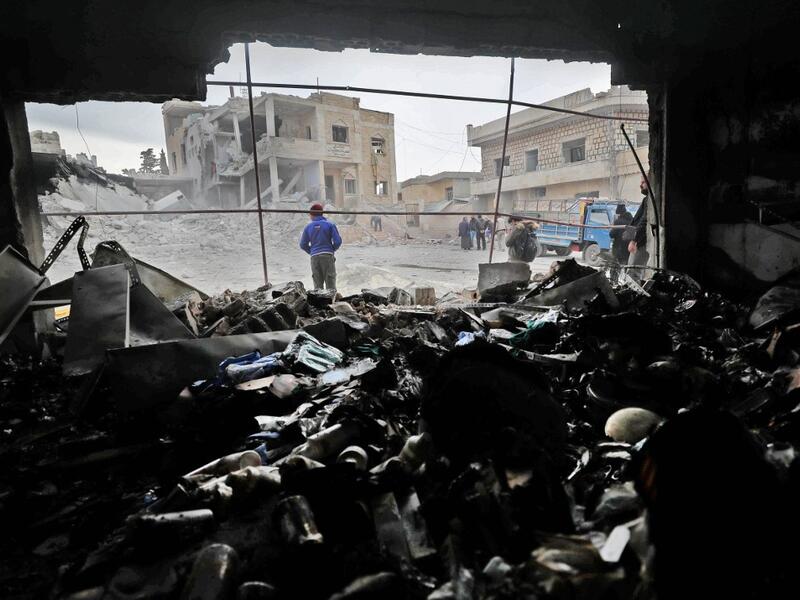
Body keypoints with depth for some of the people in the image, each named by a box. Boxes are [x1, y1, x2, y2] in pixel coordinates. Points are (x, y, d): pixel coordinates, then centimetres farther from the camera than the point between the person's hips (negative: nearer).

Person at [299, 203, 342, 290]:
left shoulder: (308, 227, 6)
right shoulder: (329, 225, 0)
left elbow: (303, 245, 8)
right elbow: (338, 241, -6)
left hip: (314, 257, 2)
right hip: (328, 255, -2)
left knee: (317, 284, 9)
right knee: (330, 283, 0)